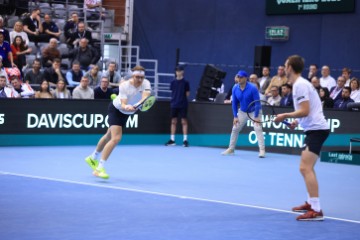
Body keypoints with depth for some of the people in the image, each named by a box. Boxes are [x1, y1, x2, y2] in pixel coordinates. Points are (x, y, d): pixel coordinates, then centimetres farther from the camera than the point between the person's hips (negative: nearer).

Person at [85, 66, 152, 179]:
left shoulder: (146, 84, -21)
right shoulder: (124, 86, -30)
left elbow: (146, 96, -40)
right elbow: (123, 104, -38)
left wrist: (140, 103, -61)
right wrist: (126, 107, -61)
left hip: (126, 113, 6)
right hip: (116, 109, -6)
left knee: (109, 136, 22)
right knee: (116, 138, -23)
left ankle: (93, 158, 44)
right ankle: (99, 168, -20)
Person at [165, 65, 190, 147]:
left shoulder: (185, 82, -2)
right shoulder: (173, 82, 7)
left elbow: (187, 94, 1)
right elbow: (172, 92, 14)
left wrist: (182, 97, -4)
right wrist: (175, 98, 3)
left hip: (183, 105, -3)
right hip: (174, 104, 3)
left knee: (184, 121, -3)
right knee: (173, 122, 7)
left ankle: (185, 140, -2)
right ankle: (172, 140, 12)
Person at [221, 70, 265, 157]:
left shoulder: (253, 88, -25)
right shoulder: (235, 88, -11)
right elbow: (234, 103, -2)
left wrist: (256, 117, -26)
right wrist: (235, 116, -5)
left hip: (254, 111, -5)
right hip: (242, 112, 5)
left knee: (258, 129, -20)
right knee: (235, 129, 7)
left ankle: (262, 150, -22)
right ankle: (231, 149, 21)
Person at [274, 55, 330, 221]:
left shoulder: (300, 85, -14)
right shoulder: (301, 83, 18)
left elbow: (305, 111, -21)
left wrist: (285, 116, -11)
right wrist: (297, 122, 12)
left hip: (316, 129, -11)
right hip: (314, 128, 11)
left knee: (305, 168, -18)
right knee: (306, 168, 21)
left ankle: (316, 210, -22)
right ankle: (311, 203, 30)